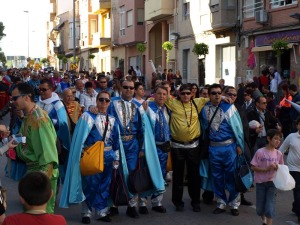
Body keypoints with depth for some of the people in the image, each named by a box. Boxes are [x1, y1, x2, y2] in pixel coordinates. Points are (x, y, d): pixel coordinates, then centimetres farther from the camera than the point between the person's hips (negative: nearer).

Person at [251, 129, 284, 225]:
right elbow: (253, 167, -10)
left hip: (272, 182, 1)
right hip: (260, 182, -1)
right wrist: (266, 168, -20)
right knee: (260, 208, 11)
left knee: (270, 207, -8)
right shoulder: (260, 152, -12)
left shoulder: (278, 154, -2)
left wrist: (277, 168, -13)